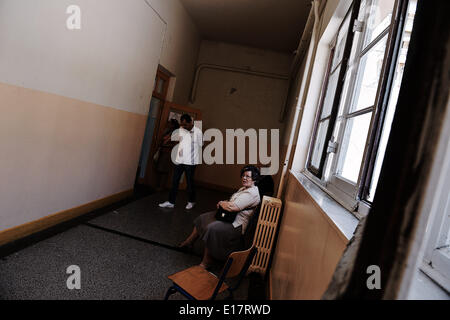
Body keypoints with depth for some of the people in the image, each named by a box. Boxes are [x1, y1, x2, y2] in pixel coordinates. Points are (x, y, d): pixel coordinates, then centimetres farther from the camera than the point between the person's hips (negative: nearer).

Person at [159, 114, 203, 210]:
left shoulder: (198, 132, -9)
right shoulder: (180, 130, 5)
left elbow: (200, 145, -2)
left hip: (190, 161, -5)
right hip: (179, 160, 5)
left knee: (190, 182, 7)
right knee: (175, 181, 7)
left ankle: (191, 201, 26)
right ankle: (171, 202, 17)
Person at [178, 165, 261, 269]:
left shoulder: (252, 193, -21)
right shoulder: (243, 189, 13)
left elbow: (232, 207, -27)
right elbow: (232, 202, 23)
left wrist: (221, 203, -7)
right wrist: (223, 203, 0)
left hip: (237, 226, -11)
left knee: (212, 228, -30)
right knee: (202, 218, 12)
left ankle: (205, 263, -15)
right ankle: (189, 243, 30)